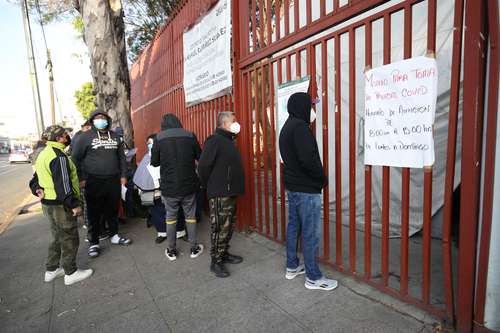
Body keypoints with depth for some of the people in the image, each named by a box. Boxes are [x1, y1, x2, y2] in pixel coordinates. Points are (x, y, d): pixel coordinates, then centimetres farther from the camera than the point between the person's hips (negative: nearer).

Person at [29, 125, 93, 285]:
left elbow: (35, 179, 20)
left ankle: (51, 270, 34)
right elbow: (63, 184, -24)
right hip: (60, 205, -10)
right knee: (69, 239, 3)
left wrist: (38, 190, 5)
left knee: (58, 237, 22)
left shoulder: (43, 154, 13)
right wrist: (74, 204, -20)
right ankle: (71, 273, 15)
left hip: (48, 204, 10)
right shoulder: (58, 156, -20)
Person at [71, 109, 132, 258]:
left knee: (113, 210, 14)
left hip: (114, 181, 4)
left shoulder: (114, 136, 12)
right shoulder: (85, 137, -1)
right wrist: (81, 179, -8)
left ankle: (114, 236, 30)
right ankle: (94, 243, 16)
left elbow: (121, 157, 16)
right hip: (93, 182, -4)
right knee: (94, 213, 4)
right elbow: (76, 159, -2)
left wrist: (123, 175, 10)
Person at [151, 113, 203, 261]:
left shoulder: (159, 138, -6)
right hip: (189, 185, 1)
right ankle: (194, 248, 24)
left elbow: (154, 162, 1)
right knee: (190, 216, 14)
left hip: (169, 186, 0)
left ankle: (171, 251, 25)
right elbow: (200, 157, 3)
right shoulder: (190, 136, -5)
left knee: (170, 217, 15)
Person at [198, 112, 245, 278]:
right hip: (219, 195, -9)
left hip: (231, 193, 9)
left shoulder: (229, 141, 16)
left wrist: (235, 187, 16)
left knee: (229, 227, 17)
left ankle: (224, 254, 32)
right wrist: (210, 187, -7)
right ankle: (216, 262, 14)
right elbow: (203, 166, -19)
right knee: (220, 228, -1)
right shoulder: (214, 140, -14)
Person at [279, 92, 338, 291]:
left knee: (293, 226, 17)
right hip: (307, 189, -10)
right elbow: (308, 159, -27)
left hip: (292, 186, 10)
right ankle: (313, 278, 15)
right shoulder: (300, 127, -17)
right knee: (310, 233, 1)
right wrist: (322, 179, -10)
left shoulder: (287, 127, 14)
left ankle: (292, 267, 31)